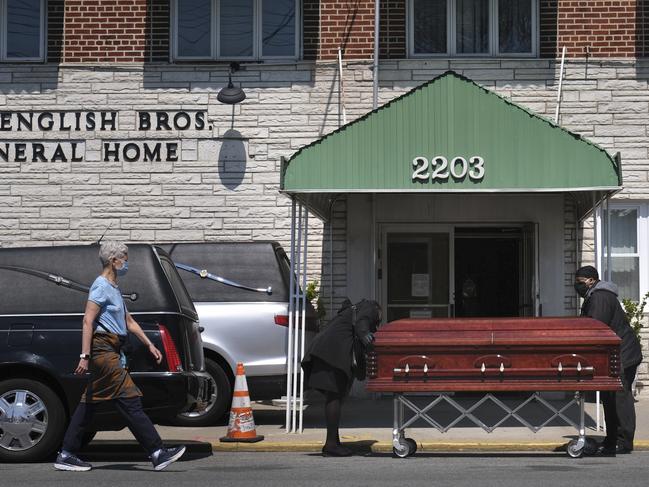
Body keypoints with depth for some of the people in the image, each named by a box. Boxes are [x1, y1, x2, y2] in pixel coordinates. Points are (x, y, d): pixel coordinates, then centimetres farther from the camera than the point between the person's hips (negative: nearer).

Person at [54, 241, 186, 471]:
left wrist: (149, 345, 24)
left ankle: (66, 455, 10)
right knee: (130, 401, -11)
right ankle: (157, 452, -13)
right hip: (103, 349, -10)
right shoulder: (101, 287, -9)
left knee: (90, 403, 9)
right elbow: (88, 321, -17)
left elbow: (128, 321, 27)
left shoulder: (113, 288, 21)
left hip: (111, 351, 10)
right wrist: (85, 356, -22)